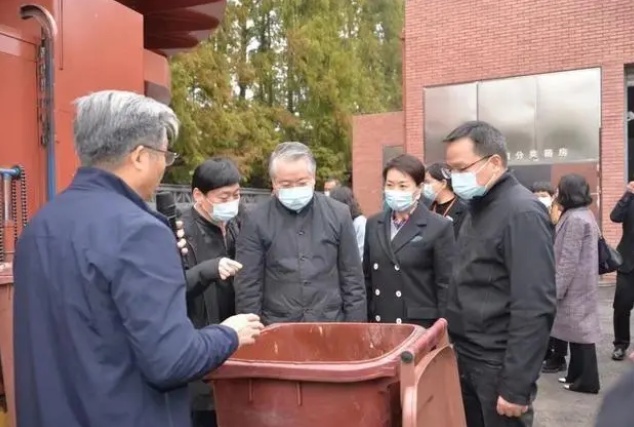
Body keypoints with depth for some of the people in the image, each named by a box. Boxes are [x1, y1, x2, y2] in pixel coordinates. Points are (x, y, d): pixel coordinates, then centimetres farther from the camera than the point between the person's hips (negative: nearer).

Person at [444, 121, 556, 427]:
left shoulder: (522, 213, -16)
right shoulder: (478, 207, 9)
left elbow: (534, 308, -20)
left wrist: (516, 386, -20)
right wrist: (454, 349, 10)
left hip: (498, 366, -7)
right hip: (466, 359, 7)